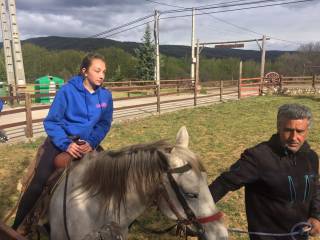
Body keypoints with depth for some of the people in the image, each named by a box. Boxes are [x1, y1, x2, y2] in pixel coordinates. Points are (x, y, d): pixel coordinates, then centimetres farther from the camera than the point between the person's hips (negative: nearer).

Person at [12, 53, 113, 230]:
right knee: (40, 181, -15)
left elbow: (104, 124, 1)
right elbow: (51, 122, -11)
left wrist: (91, 143, -16)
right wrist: (66, 144, -24)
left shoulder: (105, 95, -5)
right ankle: (17, 226, 2)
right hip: (62, 140, -3)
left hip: (88, 142, 4)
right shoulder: (67, 91, -15)